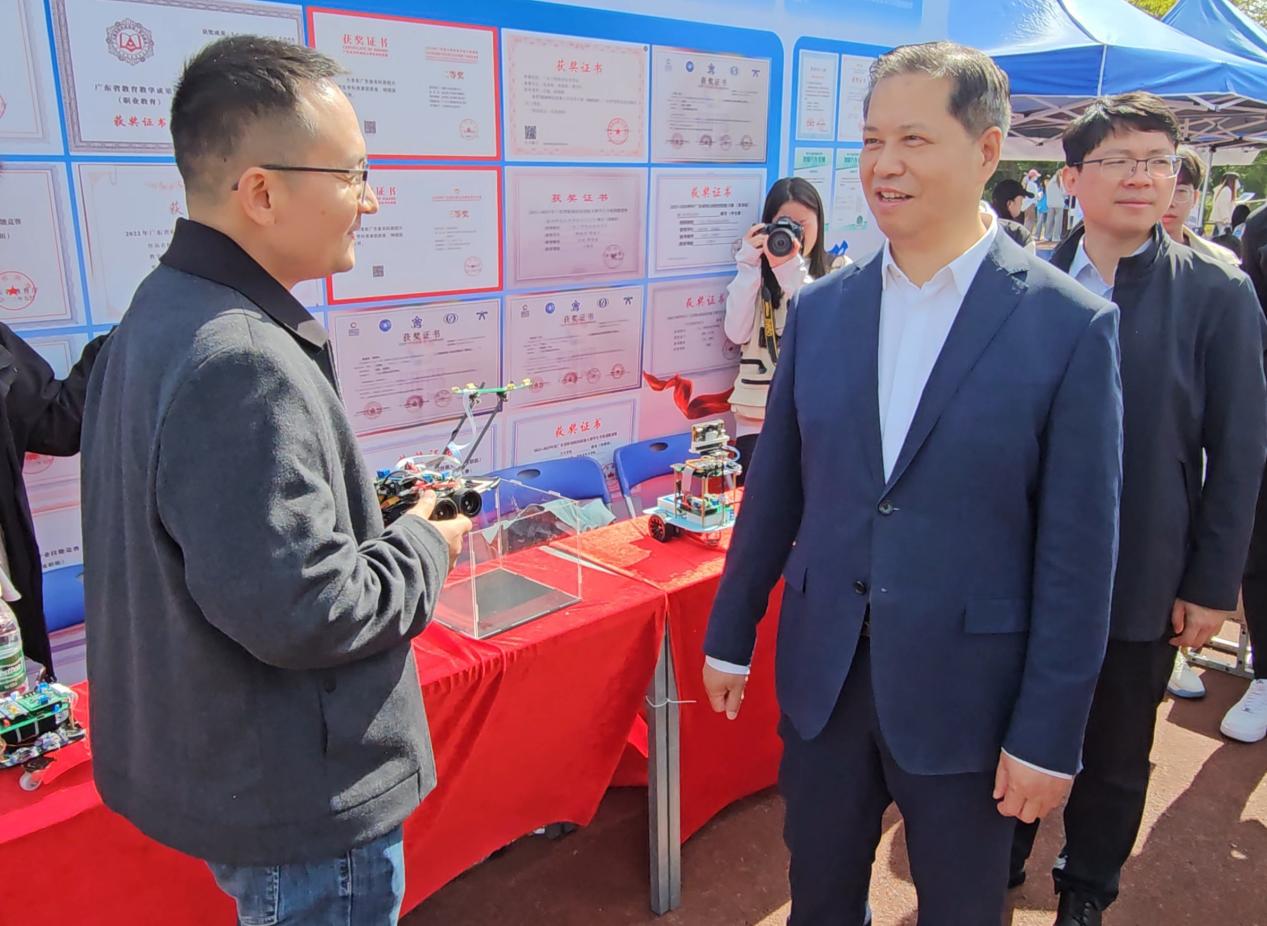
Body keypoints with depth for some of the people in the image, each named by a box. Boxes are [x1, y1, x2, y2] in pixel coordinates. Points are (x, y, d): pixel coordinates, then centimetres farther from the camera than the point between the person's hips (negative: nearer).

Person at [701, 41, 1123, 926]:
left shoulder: (1071, 325, -11)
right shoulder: (821, 306, 0)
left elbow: (1078, 549, -10)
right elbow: (775, 488, 5)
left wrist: (1048, 735, -8)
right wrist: (730, 636, 9)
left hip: (966, 693, -3)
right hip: (823, 675, 3)